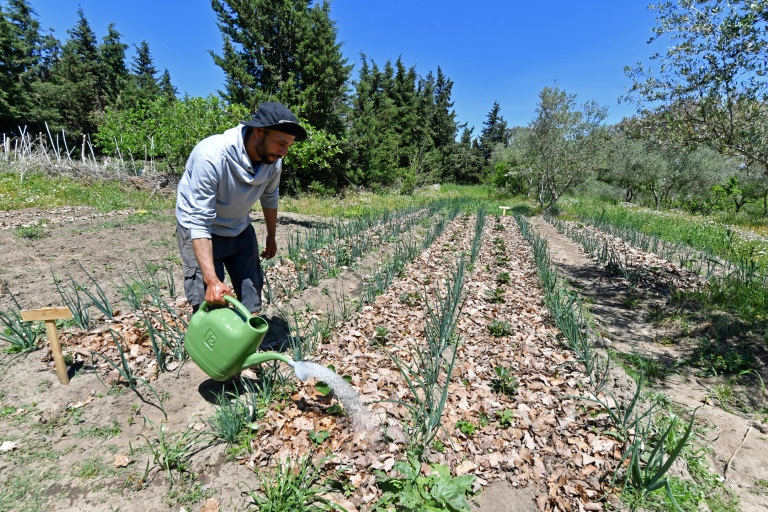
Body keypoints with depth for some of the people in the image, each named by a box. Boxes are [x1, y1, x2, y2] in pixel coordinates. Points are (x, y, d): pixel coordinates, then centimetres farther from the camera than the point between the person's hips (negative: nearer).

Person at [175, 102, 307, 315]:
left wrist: (271, 237, 16)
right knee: (208, 304, -8)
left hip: (240, 229, 6)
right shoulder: (211, 156, -33)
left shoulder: (273, 159, -16)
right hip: (200, 230, -5)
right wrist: (212, 280, -38)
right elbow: (199, 222, -33)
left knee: (252, 297, 9)